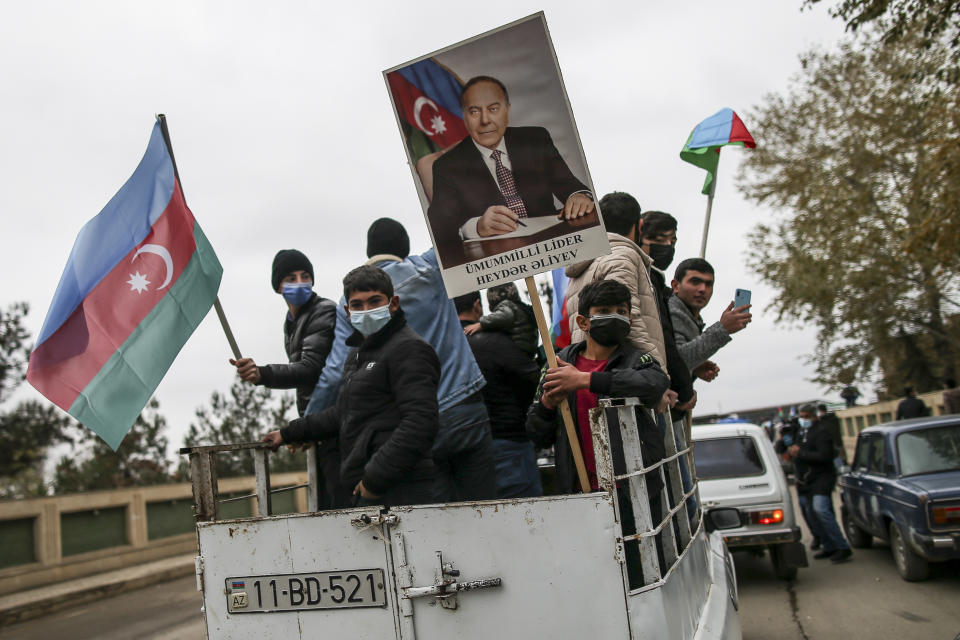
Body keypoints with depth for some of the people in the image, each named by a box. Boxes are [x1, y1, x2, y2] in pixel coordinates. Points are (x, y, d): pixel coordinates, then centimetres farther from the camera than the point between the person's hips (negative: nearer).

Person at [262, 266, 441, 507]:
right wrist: (289, 433, 35)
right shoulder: (359, 353, 24)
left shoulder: (409, 349, -7)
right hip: (367, 490, 9)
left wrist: (375, 478, -19)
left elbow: (421, 423, -18)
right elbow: (343, 414, 35)